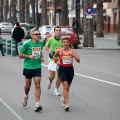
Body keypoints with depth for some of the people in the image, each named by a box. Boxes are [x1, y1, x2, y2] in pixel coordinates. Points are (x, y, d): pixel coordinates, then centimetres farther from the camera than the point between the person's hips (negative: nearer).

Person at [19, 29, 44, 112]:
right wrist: (29, 56, -18)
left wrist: (42, 57, 5)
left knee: (37, 85, -8)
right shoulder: (27, 43, -11)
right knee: (28, 85, 12)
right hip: (28, 67, -2)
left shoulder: (41, 43, 4)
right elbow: (20, 55, -6)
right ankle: (26, 96, 46)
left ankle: (37, 104, -11)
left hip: (37, 67, 2)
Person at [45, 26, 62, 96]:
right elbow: (46, 46, 11)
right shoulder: (51, 39, -4)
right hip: (53, 60, -2)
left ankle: (56, 90, 17)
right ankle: (50, 81, 36)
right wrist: (49, 49, -10)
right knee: (52, 77, -1)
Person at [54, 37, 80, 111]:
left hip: (70, 69, 2)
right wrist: (56, 61, 2)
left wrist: (74, 55, -26)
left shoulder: (72, 51, -4)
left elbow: (78, 61, -10)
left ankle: (63, 98, 43)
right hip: (62, 69, -2)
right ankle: (66, 104, -17)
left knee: (67, 87, 15)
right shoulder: (60, 51, -2)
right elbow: (55, 56, 20)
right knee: (65, 86, -15)